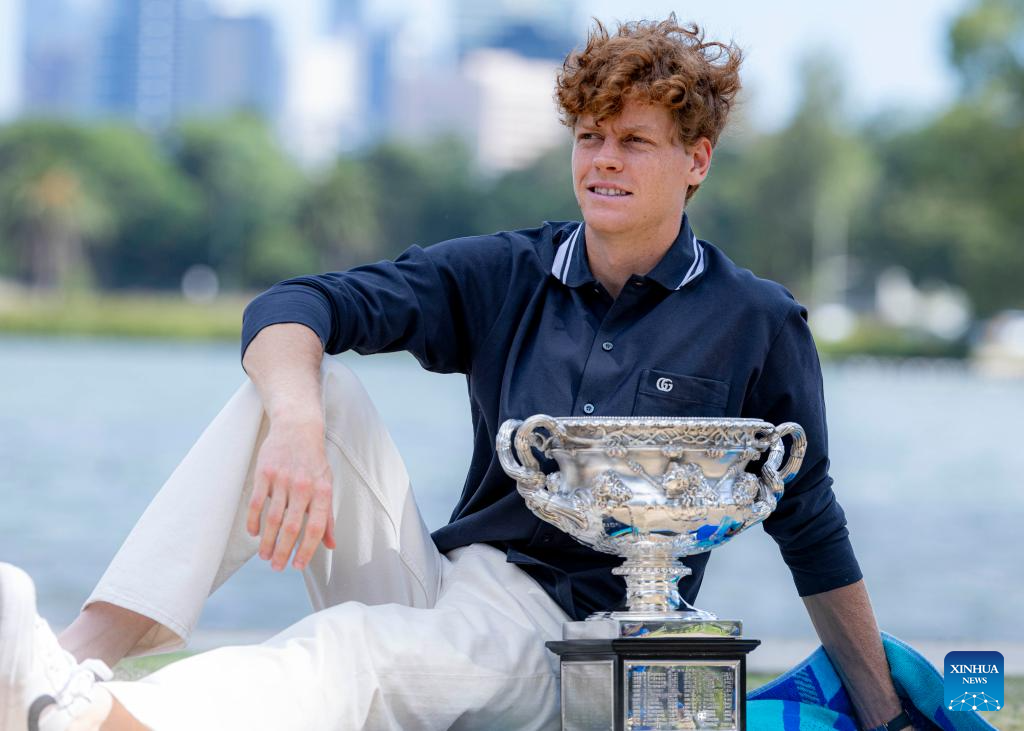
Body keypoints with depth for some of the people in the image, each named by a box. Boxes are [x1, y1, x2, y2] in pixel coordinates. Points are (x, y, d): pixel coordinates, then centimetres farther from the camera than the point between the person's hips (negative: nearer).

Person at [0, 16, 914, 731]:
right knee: (305, 384, -17)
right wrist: (296, 425, -29)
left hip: (576, 639, -4)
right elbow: (290, 310, -6)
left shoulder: (759, 324, 2)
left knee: (354, 645, -36)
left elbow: (813, 534, 11)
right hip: (437, 587, 5)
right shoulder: (504, 275, 8)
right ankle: (86, 648, -36)